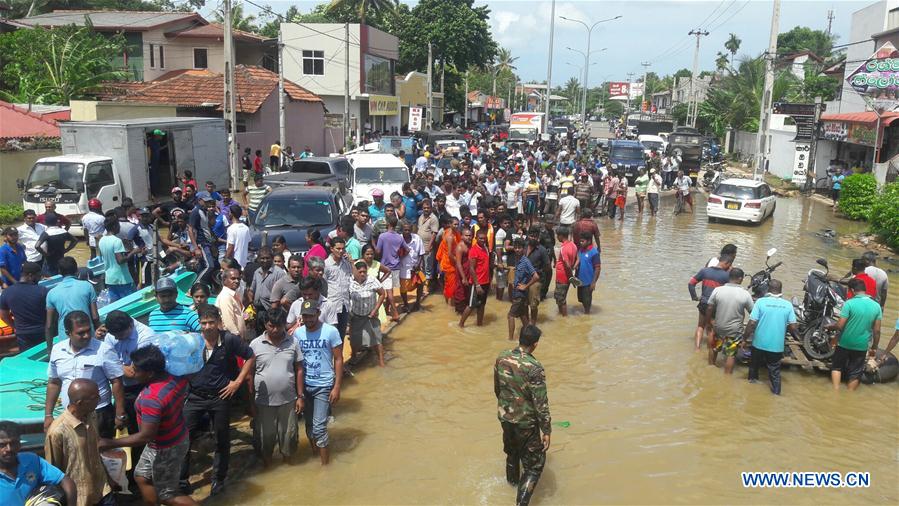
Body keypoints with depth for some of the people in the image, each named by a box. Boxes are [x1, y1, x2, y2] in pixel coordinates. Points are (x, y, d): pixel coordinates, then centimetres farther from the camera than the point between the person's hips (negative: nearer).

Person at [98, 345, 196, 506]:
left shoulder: (151, 399, -36)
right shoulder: (177, 376, -14)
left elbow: (145, 437, -31)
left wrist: (110, 443, -22)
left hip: (166, 449, -8)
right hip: (179, 437, 8)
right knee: (142, 477, 25)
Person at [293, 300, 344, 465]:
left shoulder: (331, 332, -12)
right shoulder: (297, 333, -1)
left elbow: (338, 359, -7)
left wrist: (337, 387, -11)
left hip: (324, 386, -4)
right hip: (304, 385, 4)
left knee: (319, 427, -7)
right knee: (309, 424, 15)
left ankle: (325, 464, 6)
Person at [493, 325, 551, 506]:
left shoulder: (501, 358, -7)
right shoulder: (534, 367, -26)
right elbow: (541, 403, -21)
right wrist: (546, 430, -11)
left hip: (504, 416, 7)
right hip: (526, 422, -6)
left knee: (512, 451, 31)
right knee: (534, 464, 9)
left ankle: (512, 480, 55)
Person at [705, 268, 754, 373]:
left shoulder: (717, 290, -12)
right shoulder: (745, 294, -14)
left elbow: (709, 309, -5)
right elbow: (753, 313, -5)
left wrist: (709, 322, 10)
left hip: (718, 327, 2)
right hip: (735, 330, -2)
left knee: (714, 347, 26)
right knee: (731, 354, 11)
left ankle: (711, 367, 41)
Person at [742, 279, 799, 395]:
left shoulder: (760, 302, -12)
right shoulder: (788, 305, -6)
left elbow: (752, 323, -14)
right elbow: (793, 327, -6)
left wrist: (745, 339, -4)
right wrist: (797, 337, 15)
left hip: (759, 343, 0)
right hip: (777, 345, 0)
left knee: (755, 362, 26)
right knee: (775, 370, 15)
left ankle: (752, 378, 45)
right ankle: (776, 391, 19)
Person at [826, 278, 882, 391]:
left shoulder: (849, 303, -16)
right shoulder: (876, 306, -2)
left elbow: (839, 326, -17)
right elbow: (877, 330, 0)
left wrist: (830, 327, 4)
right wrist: (874, 347, 10)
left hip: (845, 343, -3)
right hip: (862, 346, 3)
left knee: (837, 366, 17)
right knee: (855, 372, 14)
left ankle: (836, 391, 6)